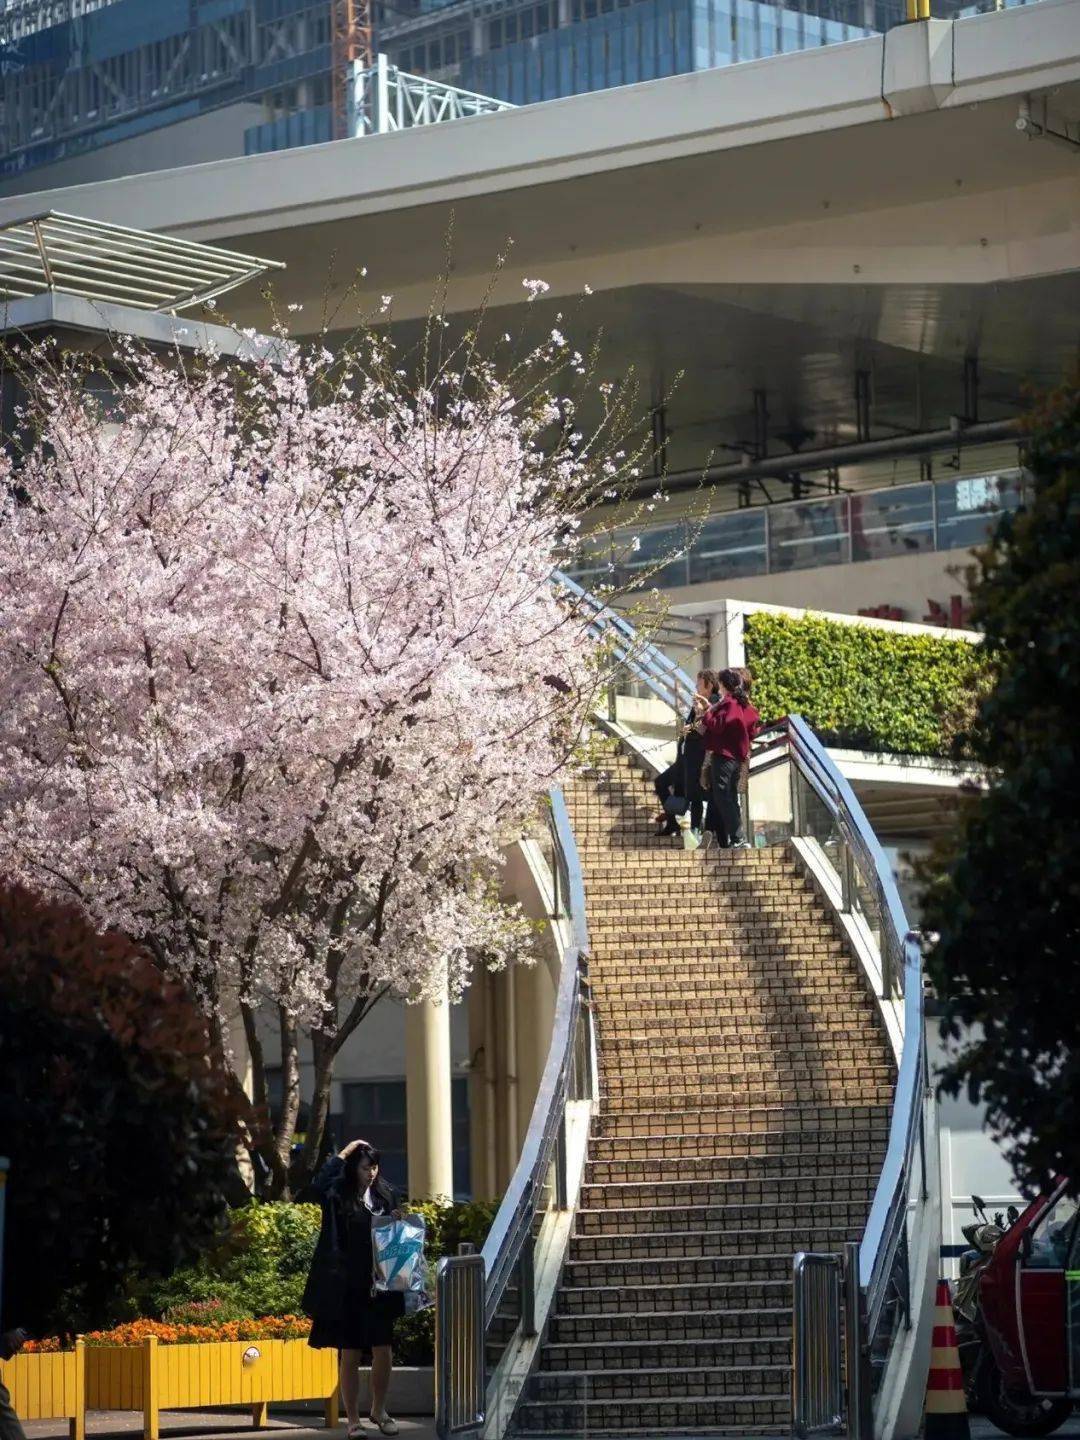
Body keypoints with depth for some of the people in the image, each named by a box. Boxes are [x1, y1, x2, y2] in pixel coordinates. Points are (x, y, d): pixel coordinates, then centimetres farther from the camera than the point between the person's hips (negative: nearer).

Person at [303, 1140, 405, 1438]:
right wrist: (345, 1153, -21)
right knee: (350, 1355, 3)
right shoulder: (339, 1195, -7)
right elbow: (318, 1184, -30)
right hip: (348, 1288, -4)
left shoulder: (386, 1195, 6)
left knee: (383, 1351, 7)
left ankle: (379, 1410, 28)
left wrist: (398, 1222, -6)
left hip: (379, 1287, 4)